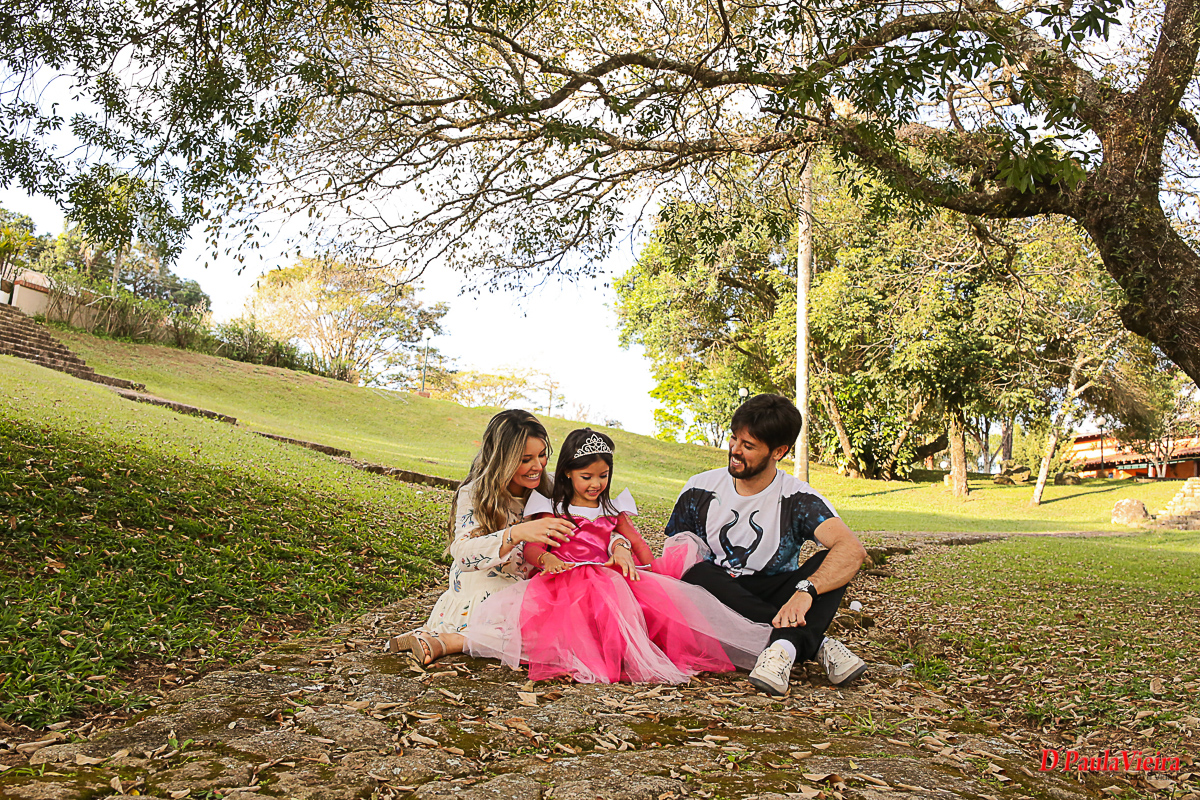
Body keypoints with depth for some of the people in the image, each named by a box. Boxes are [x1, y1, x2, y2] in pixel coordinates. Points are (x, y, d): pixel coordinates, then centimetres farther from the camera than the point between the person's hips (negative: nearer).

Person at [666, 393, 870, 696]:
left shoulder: (796, 499, -9)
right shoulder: (699, 490, 0)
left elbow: (854, 549, -26)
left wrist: (804, 590, -43)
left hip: (773, 598, -1)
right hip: (716, 597, 1)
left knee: (829, 563, -23)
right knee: (697, 574, -32)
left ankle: (785, 647, -46)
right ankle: (815, 643, -34)